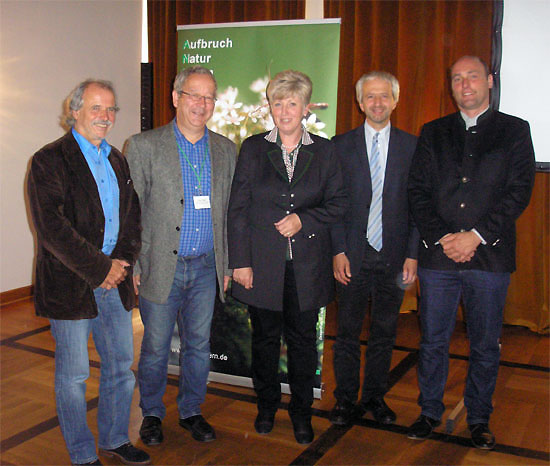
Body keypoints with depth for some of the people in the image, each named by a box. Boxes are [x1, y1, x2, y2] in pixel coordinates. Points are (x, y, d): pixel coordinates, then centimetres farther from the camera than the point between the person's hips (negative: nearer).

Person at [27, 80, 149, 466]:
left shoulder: (118, 161, 14)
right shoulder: (49, 160, -7)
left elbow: (133, 217, 15)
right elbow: (52, 228, -16)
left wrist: (124, 261, -2)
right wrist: (99, 269, -15)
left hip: (115, 281, 6)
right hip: (70, 285, -6)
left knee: (122, 365, 14)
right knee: (73, 374, 6)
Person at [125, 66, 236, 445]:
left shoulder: (226, 150, 7)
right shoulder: (144, 146, -4)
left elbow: (228, 212, 11)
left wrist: (227, 264, 9)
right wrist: (132, 265, -7)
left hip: (205, 268, 3)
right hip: (161, 267, -3)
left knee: (199, 345, 13)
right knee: (155, 347, 9)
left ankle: (191, 411, 32)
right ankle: (152, 413, 30)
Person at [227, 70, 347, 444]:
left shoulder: (324, 150, 4)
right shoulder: (253, 148, 2)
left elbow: (338, 203, 5)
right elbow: (237, 209, 0)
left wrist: (303, 219, -12)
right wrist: (240, 261, -5)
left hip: (307, 264, 0)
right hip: (263, 263, 0)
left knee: (303, 339, 9)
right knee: (265, 337, 12)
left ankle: (301, 411, 27)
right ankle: (267, 405, 32)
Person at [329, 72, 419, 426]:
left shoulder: (412, 146, 4)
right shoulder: (342, 145, 4)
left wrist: (413, 255, -4)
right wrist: (338, 251, -6)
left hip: (394, 255, 1)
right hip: (353, 255, 0)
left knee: (385, 331, 11)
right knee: (348, 331, 7)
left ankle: (375, 397, 27)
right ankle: (346, 400, 21)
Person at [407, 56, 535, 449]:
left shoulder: (514, 130, 6)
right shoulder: (433, 133, 12)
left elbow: (520, 191, -3)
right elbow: (418, 190, 5)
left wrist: (476, 236, -12)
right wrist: (442, 237, -8)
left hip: (490, 257, -1)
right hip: (438, 255, 2)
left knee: (486, 346, 9)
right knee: (433, 342, 9)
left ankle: (479, 418, 26)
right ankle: (431, 412, 26)